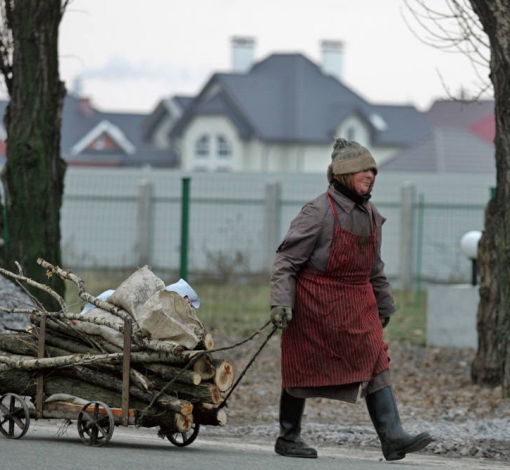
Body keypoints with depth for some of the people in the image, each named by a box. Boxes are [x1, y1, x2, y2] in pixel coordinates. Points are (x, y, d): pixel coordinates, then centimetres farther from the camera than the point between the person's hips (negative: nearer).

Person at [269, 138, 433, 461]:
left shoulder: (371, 215, 9)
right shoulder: (319, 212, -13)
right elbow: (287, 259, -12)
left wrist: (384, 304, 24)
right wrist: (281, 302, -20)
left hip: (357, 306, 6)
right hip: (315, 304, -6)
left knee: (376, 365, -6)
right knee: (303, 370, 5)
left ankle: (393, 438, -13)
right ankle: (288, 438, 20)